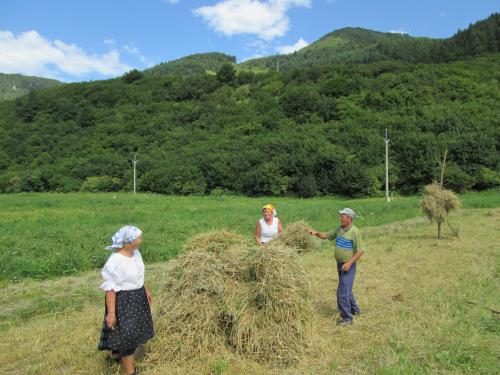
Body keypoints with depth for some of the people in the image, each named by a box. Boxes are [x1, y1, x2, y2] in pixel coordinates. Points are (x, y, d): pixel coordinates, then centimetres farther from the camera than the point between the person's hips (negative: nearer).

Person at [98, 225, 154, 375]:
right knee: (128, 335, 3)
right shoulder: (116, 261, -28)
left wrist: (145, 290, 20)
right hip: (123, 300, -9)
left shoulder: (135, 253, -4)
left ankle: (115, 354, 50)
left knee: (131, 331, 25)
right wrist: (111, 312, -21)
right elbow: (110, 288, -23)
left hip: (137, 297, 9)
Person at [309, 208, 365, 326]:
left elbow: (360, 251, -17)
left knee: (343, 292, -8)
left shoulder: (355, 232, -17)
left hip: (348, 266, -8)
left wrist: (349, 263, -22)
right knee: (346, 289, 22)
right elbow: (327, 235, 13)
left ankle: (347, 318, 5)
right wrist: (317, 233, -5)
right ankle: (354, 310, 42)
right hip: (339, 264, 8)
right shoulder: (339, 229, 5)